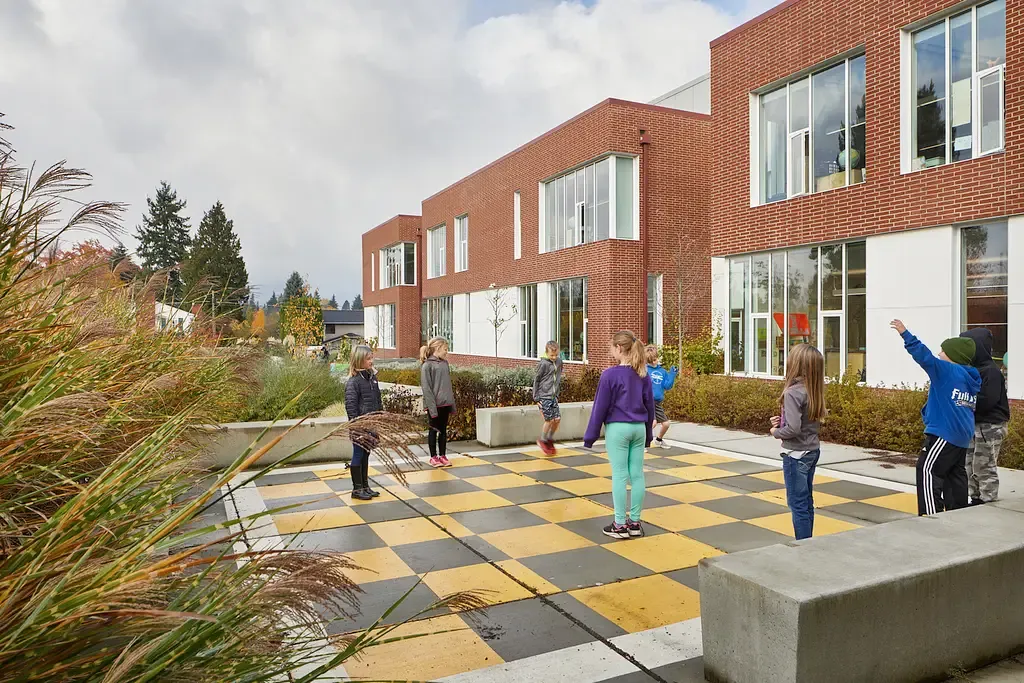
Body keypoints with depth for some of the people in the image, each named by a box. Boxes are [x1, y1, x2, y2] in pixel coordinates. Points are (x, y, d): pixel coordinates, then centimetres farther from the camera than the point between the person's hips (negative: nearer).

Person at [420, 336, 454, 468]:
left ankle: (442, 456, 20)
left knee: (443, 430, 11)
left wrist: (452, 403, 9)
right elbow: (426, 388, -13)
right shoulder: (427, 365, -10)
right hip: (434, 404, -6)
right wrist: (432, 407, -17)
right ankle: (433, 457, 14)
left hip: (446, 403, 6)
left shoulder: (444, 363, 9)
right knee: (434, 430, 5)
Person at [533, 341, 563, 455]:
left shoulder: (559, 361, 3)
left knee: (557, 419, 2)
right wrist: (536, 397, -8)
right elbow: (536, 380, -7)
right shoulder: (543, 364, -14)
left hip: (553, 396, 6)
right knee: (549, 419, -4)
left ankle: (550, 439, 24)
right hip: (544, 396, -6)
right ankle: (542, 440, 17)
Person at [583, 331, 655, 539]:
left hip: (617, 429, -5)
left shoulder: (610, 375, -13)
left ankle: (620, 524, 7)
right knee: (637, 475, 9)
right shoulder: (643, 374, 4)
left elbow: (600, 408, -9)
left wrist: (590, 436, -1)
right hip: (639, 428, 5)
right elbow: (650, 406, 10)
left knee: (619, 476, 1)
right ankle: (635, 522, 17)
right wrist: (648, 433, 21)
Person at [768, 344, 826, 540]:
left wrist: (776, 432, -9)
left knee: (798, 504, 1)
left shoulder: (793, 392, -22)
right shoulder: (814, 391, 4)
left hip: (796, 454, -9)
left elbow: (793, 429, -28)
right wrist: (781, 421, 3)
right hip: (812, 451, 9)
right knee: (806, 502, 17)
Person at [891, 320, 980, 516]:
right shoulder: (970, 379, 14)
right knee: (955, 474, 15)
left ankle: (931, 514, -11)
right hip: (962, 435, 9)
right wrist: (935, 388, 23)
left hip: (944, 432, -9)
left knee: (928, 469, -8)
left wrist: (905, 334, -20)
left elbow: (925, 356, -20)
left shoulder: (948, 370, -10)